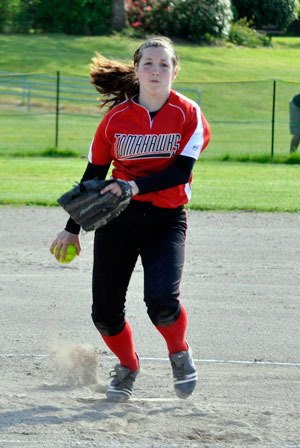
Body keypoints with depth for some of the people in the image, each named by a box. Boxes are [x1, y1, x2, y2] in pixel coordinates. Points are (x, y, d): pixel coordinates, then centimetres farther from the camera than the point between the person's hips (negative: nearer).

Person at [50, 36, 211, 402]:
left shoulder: (188, 114, -4)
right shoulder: (116, 117, 0)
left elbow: (181, 170, -12)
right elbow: (94, 174, 8)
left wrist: (136, 186, -25)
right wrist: (72, 228, 11)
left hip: (166, 220, -2)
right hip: (117, 220, 2)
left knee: (161, 299, -23)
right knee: (105, 313, 1)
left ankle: (179, 352, 11)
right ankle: (127, 367, 32)